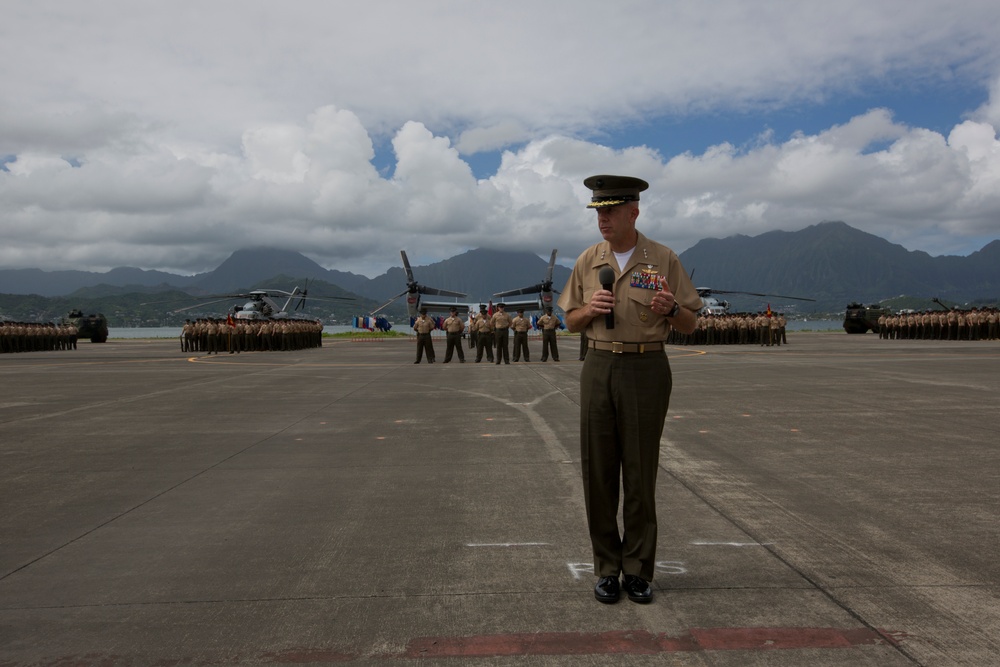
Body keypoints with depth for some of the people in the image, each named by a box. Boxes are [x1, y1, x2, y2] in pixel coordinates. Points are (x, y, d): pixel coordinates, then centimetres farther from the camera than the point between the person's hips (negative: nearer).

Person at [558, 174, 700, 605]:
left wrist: (670, 308, -20)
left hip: (646, 370, -2)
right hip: (598, 368, 3)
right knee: (598, 471, 4)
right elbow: (571, 322, 14)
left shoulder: (663, 260, -2)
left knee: (640, 473, 3)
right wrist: (589, 310, -8)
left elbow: (689, 326, 1)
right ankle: (607, 568, 17)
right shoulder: (588, 261, 7)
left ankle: (638, 570, 17)